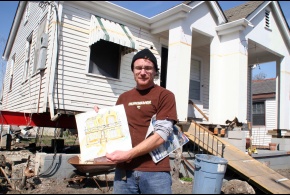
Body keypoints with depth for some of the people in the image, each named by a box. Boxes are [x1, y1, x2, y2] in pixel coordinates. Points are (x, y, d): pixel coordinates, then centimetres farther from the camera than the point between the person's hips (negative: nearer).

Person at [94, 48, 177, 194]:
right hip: (124, 170, 4)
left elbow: (161, 135, -12)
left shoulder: (165, 95, -3)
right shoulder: (123, 97, 11)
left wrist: (128, 154, -17)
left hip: (155, 170, -3)